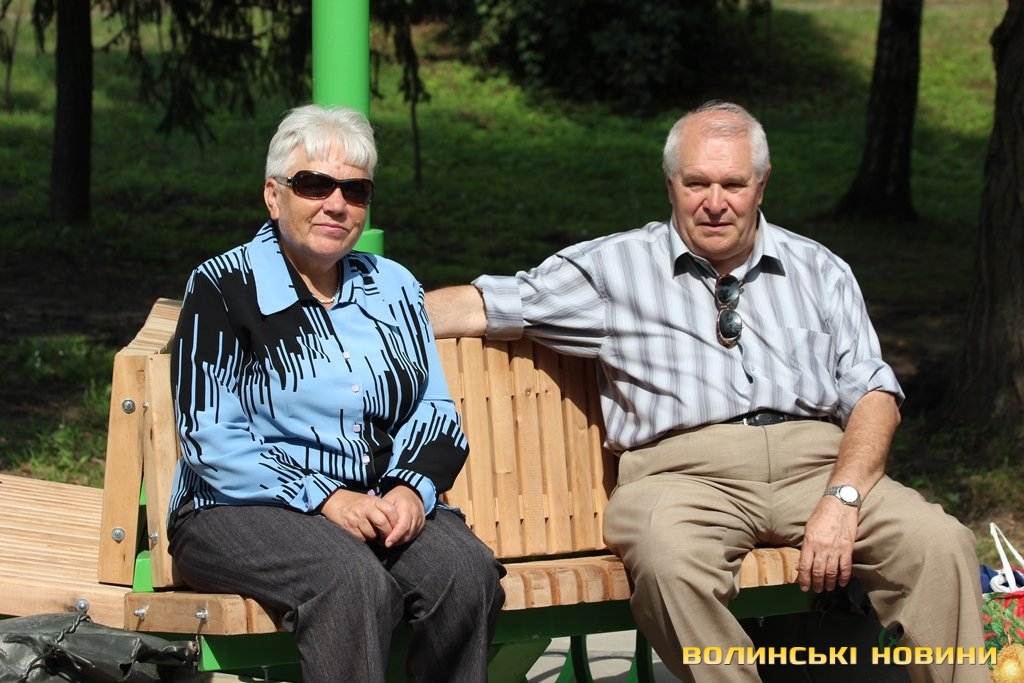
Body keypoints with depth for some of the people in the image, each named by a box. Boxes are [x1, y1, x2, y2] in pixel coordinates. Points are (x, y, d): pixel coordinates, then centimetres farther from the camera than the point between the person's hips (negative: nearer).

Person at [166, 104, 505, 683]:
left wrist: (413, 488, -9)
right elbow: (212, 442, -8)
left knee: (465, 569, -27)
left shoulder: (392, 287, 15)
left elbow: (436, 411, 13)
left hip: (379, 504, 4)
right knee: (352, 580, -36)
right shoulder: (224, 288, 0)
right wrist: (324, 500, -18)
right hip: (241, 514, -4)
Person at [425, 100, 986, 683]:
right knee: (669, 557, -38)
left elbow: (872, 393, 10)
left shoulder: (819, 271, 19)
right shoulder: (616, 268, 13)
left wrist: (842, 498, -8)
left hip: (815, 466, 2)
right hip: (685, 472, -2)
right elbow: (483, 305, 11)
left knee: (940, 543, -26)